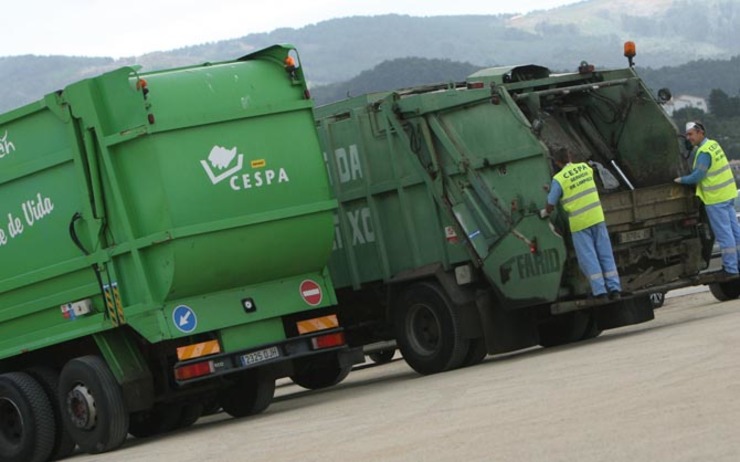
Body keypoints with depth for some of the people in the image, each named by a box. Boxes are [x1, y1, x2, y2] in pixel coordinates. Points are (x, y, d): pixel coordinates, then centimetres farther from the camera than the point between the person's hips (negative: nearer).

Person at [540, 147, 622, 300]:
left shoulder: (559, 179, -9)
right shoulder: (585, 167, 6)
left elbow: (550, 206, -3)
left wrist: (544, 213, 19)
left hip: (579, 223, -4)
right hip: (597, 217, 4)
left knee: (588, 257, 0)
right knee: (605, 253, 7)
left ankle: (600, 291, -5)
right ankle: (614, 289, 5)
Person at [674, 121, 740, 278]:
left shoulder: (704, 152, -18)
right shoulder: (713, 144, 11)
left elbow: (697, 176, -19)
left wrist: (681, 180, -3)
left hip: (715, 198, -10)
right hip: (727, 194, 10)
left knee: (724, 234, -5)